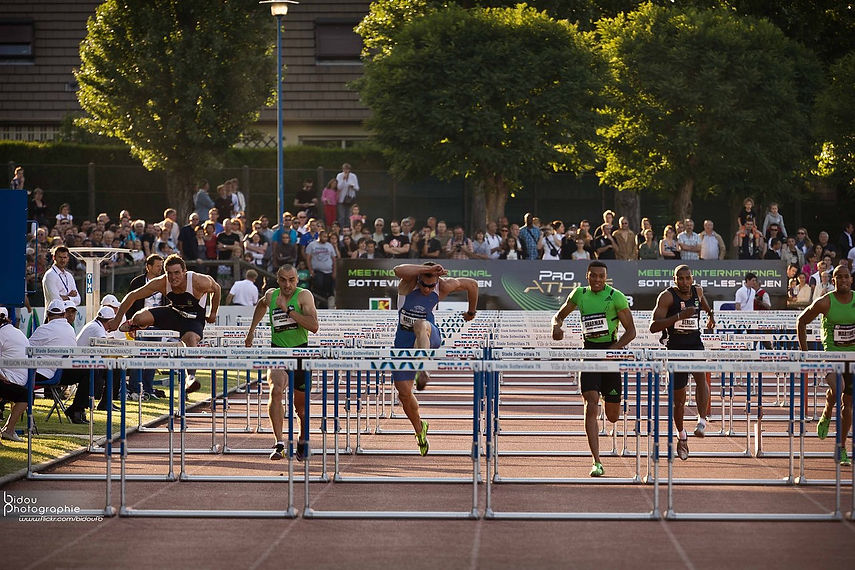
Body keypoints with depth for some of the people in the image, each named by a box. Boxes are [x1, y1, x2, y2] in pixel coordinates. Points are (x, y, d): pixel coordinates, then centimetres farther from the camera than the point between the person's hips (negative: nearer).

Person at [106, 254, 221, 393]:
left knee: (191, 338, -38)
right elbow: (132, 296, -13)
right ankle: (132, 325, 18)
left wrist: (213, 313, 6)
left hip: (194, 319, -3)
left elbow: (216, 288, -5)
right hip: (173, 313, 3)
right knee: (140, 317, -20)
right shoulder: (161, 283, -22)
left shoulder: (198, 281, -28)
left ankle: (190, 377, -37)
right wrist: (117, 320, -13)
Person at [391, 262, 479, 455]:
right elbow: (398, 270, -42)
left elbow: (472, 284, 7)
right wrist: (428, 269, -47)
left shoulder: (443, 286, -11)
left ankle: (423, 372, -57)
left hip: (430, 338, -1)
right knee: (404, 393, 0)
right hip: (404, 341, 1)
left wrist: (471, 312, 20)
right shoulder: (409, 282, -16)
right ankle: (420, 430, 25)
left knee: (420, 325, -39)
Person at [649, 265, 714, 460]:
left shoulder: (697, 291, 4)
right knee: (679, 399, 6)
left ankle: (702, 420, -35)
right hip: (675, 349, -2)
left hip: (696, 346, 2)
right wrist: (679, 316, -29)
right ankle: (681, 435, 27)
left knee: (701, 376, -31)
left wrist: (710, 314, 27)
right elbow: (653, 327, -21)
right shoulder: (667, 296, -11)